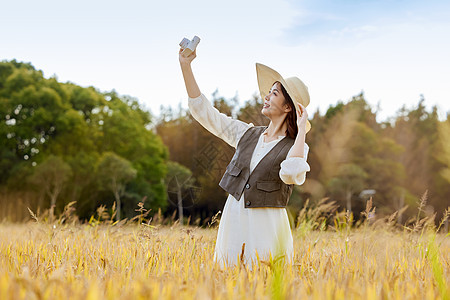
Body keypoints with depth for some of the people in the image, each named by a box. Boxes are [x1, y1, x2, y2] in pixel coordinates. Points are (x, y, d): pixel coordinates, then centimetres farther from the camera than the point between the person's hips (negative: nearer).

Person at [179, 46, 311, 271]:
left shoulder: (296, 147, -3)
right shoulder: (248, 134, 10)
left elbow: (292, 175, -27)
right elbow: (204, 111, 10)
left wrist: (301, 130, -17)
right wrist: (185, 65, 4)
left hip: (266, 228, -4)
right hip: (233, 219, 4)